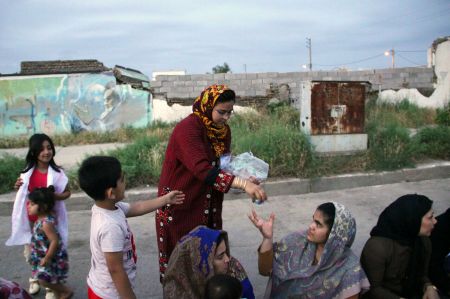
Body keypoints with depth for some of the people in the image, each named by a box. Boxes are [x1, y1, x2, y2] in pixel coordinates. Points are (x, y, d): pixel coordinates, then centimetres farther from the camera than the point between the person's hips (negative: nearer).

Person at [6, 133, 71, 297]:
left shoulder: (57, 172, -12)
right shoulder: (28, 172, -2)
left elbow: (67, 192, -3)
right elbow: (24, 193, 12)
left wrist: (53, 196, -22)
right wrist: (18, 188, -10)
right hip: (31, 218, 4)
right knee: (32, 251, 17)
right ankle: (35, 279, 41)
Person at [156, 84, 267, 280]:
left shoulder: (223, 130, 2)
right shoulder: (187, 129, -22)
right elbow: (203, 169, -34)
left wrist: (244, 179, -10)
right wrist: (242, 184, -40)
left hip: (208, 205, 7)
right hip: (179, 206, -6)